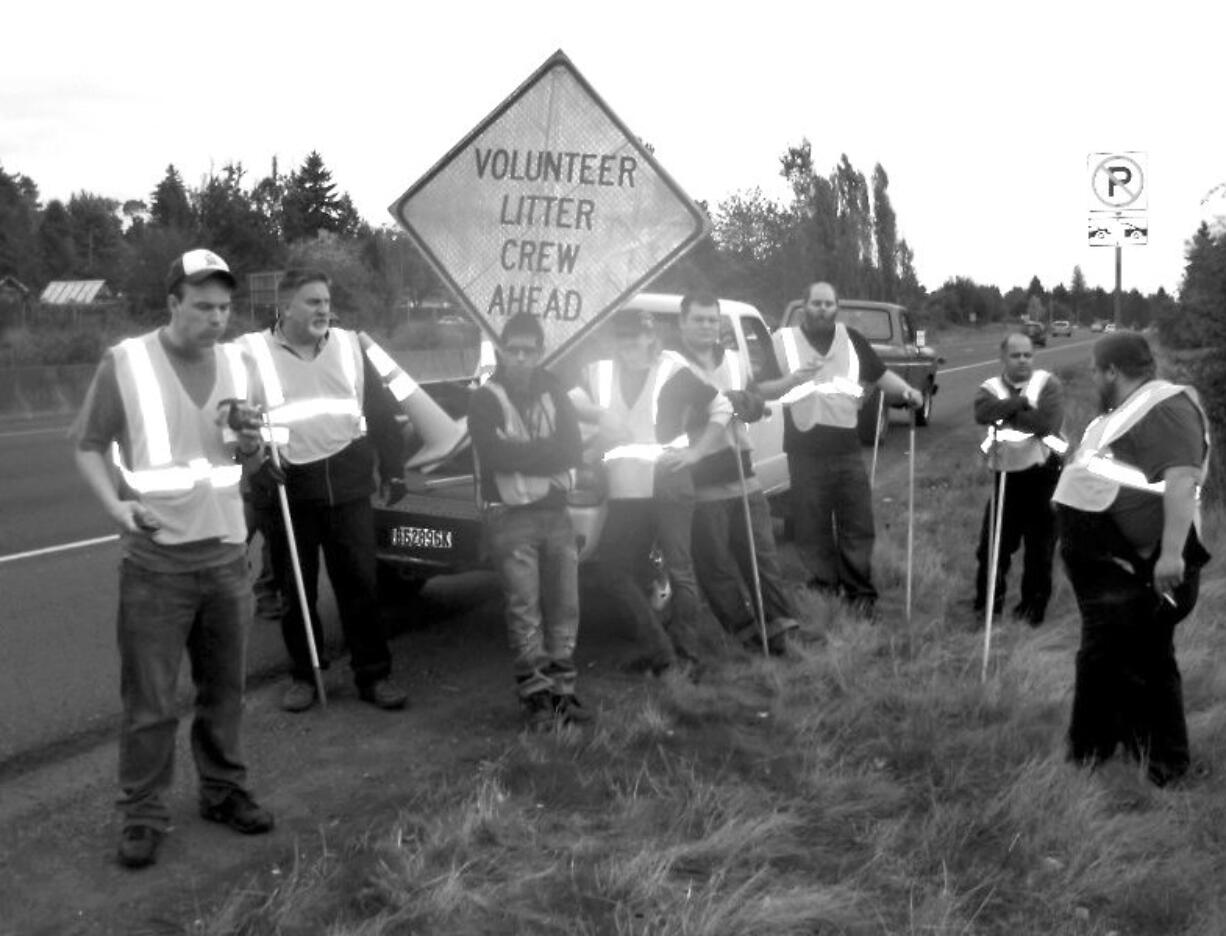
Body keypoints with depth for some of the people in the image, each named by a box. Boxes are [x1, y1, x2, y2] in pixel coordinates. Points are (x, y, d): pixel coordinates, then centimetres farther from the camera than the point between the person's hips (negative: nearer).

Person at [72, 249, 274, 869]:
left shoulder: (235, 365, 7)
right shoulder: (125, 362, -8)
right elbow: (88, 446, -1)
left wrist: (251, 443, -7)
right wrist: (116, 505, -17)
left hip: (227, 555, 5)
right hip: (155, 562, -4)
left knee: (224, 689, 14)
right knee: (149, 701, 2)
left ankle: (223, 791, 29)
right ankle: (143, 815, 14)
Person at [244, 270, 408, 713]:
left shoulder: (350, 346, 8)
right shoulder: (253, 352, -1)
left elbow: (382, 411, 11)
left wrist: (393, 471, 9)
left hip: (347, 482, 2)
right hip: (285, 488, -1)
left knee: (359, 582, 3)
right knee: (295, 590, 8)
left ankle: (373, 675, 13)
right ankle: (303, 675, 23)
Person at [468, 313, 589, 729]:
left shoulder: (552, 393, 11)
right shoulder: (485, 400, -2)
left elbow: (573, 449, -2)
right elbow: (495, 455, -18)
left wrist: (520, 453, -13)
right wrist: (544, 454, -11)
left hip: (555, 510, 5)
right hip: (510, 516, -4)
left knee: (564, 604, 5)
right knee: (525, 608, -7)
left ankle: (561, 691, 14)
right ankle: (536, 696, -1)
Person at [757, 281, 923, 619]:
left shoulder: (851, 338, 9)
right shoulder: (782, 341, 1)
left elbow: (880, 374, 16)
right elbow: (760, 390, 0)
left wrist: (906, 390, -3)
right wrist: (793, 379, -18)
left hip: (847, 449, 2)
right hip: (805, 452, -2)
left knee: (858, 525, 3)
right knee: (813, 528, 4)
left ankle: (860, 592, 14)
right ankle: (824, 589, 17)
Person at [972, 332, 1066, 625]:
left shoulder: (1048, 384, -5)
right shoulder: (990, 387, 2)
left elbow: (1048, 423, -23)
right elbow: (983, 413, -22)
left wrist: (1006, 414, -18)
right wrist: (1021, 403, -24)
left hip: (1041, 473, -2)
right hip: (1004, 473, 2)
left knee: (1040, 545, 5)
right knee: (993, 541, 7)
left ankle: (1034, 606, 20)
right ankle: (986, 602, 23)